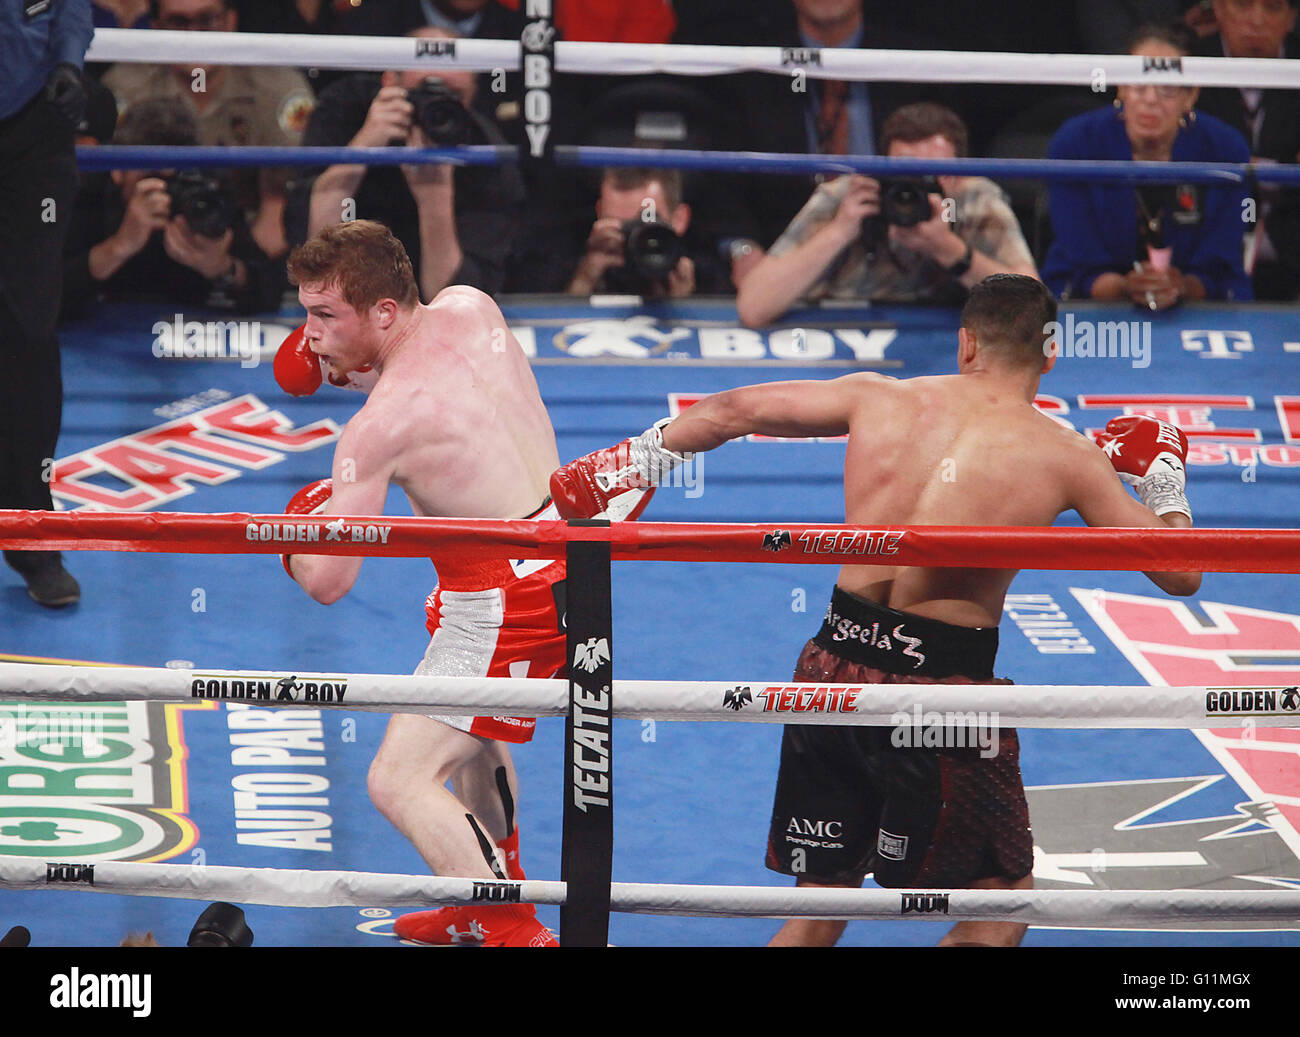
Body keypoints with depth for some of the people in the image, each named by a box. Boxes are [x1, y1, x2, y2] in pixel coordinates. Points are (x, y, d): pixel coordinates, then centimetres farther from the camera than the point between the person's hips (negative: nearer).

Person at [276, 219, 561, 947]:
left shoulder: (379, 427, -23)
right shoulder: (470, 307, -2)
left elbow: (327, 582, -21)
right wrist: (345, 361, 11)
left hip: (506, 600, -10)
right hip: (564, 554, 10)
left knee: (401, 783, -10)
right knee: (469, 735, 33)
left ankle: (519, 936, -14)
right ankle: (493, 907, 48)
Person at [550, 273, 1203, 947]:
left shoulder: (880, 398, 4)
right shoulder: (1065, 457, -5)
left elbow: (729, 411, 14)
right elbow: (1180, 575, 3)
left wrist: (641, 459, 31)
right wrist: (1164, 484, 22)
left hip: (835, 664, 4)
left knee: (819, 908, 18)